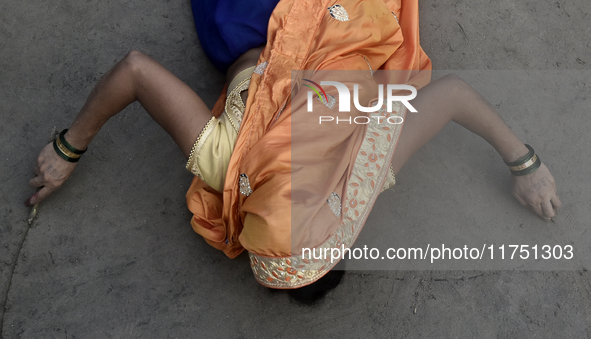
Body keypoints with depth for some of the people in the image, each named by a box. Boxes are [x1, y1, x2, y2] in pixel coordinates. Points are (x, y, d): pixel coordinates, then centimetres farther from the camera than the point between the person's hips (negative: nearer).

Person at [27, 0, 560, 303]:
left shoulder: (371, 173, -36)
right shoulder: (221, 162, -38)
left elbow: (453, 90, -28)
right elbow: (135, 68, -33)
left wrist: (523, 162, -18)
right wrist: (69, 149, -21)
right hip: (263, 43, 0)